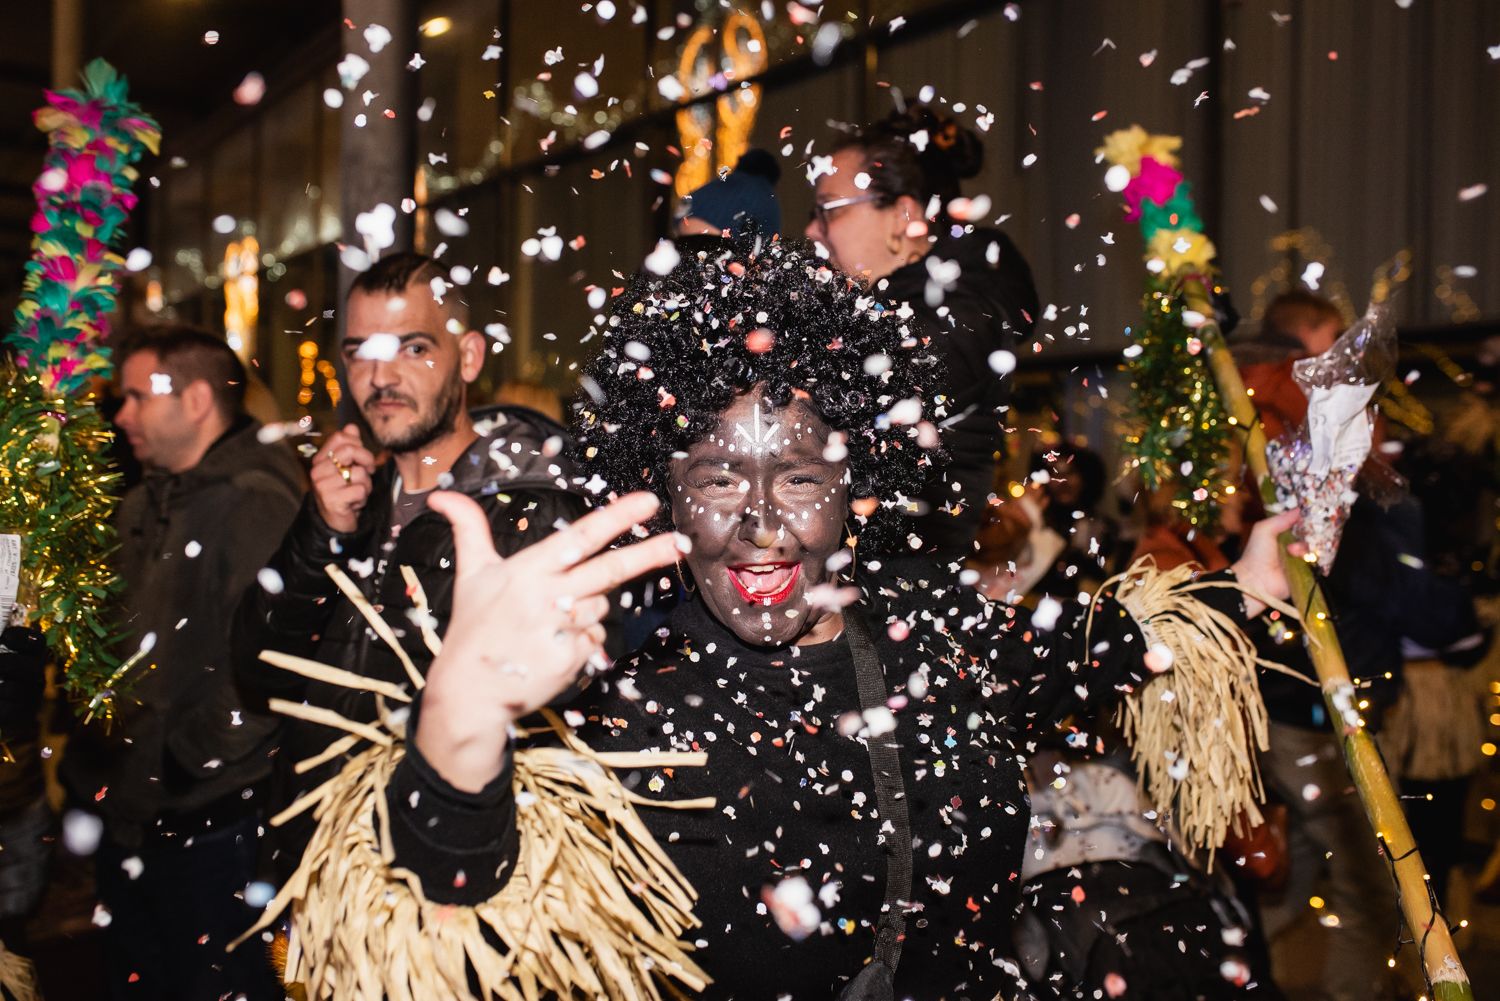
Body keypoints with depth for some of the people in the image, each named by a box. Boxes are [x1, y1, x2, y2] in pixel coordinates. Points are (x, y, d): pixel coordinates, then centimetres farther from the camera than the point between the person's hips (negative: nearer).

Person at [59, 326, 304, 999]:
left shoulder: (256, 502, -17)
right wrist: (91, 764, 10)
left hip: (212, 819, -9)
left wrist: (195, 760, -20)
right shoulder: (144, 507, 15)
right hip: (131, 812, 9)